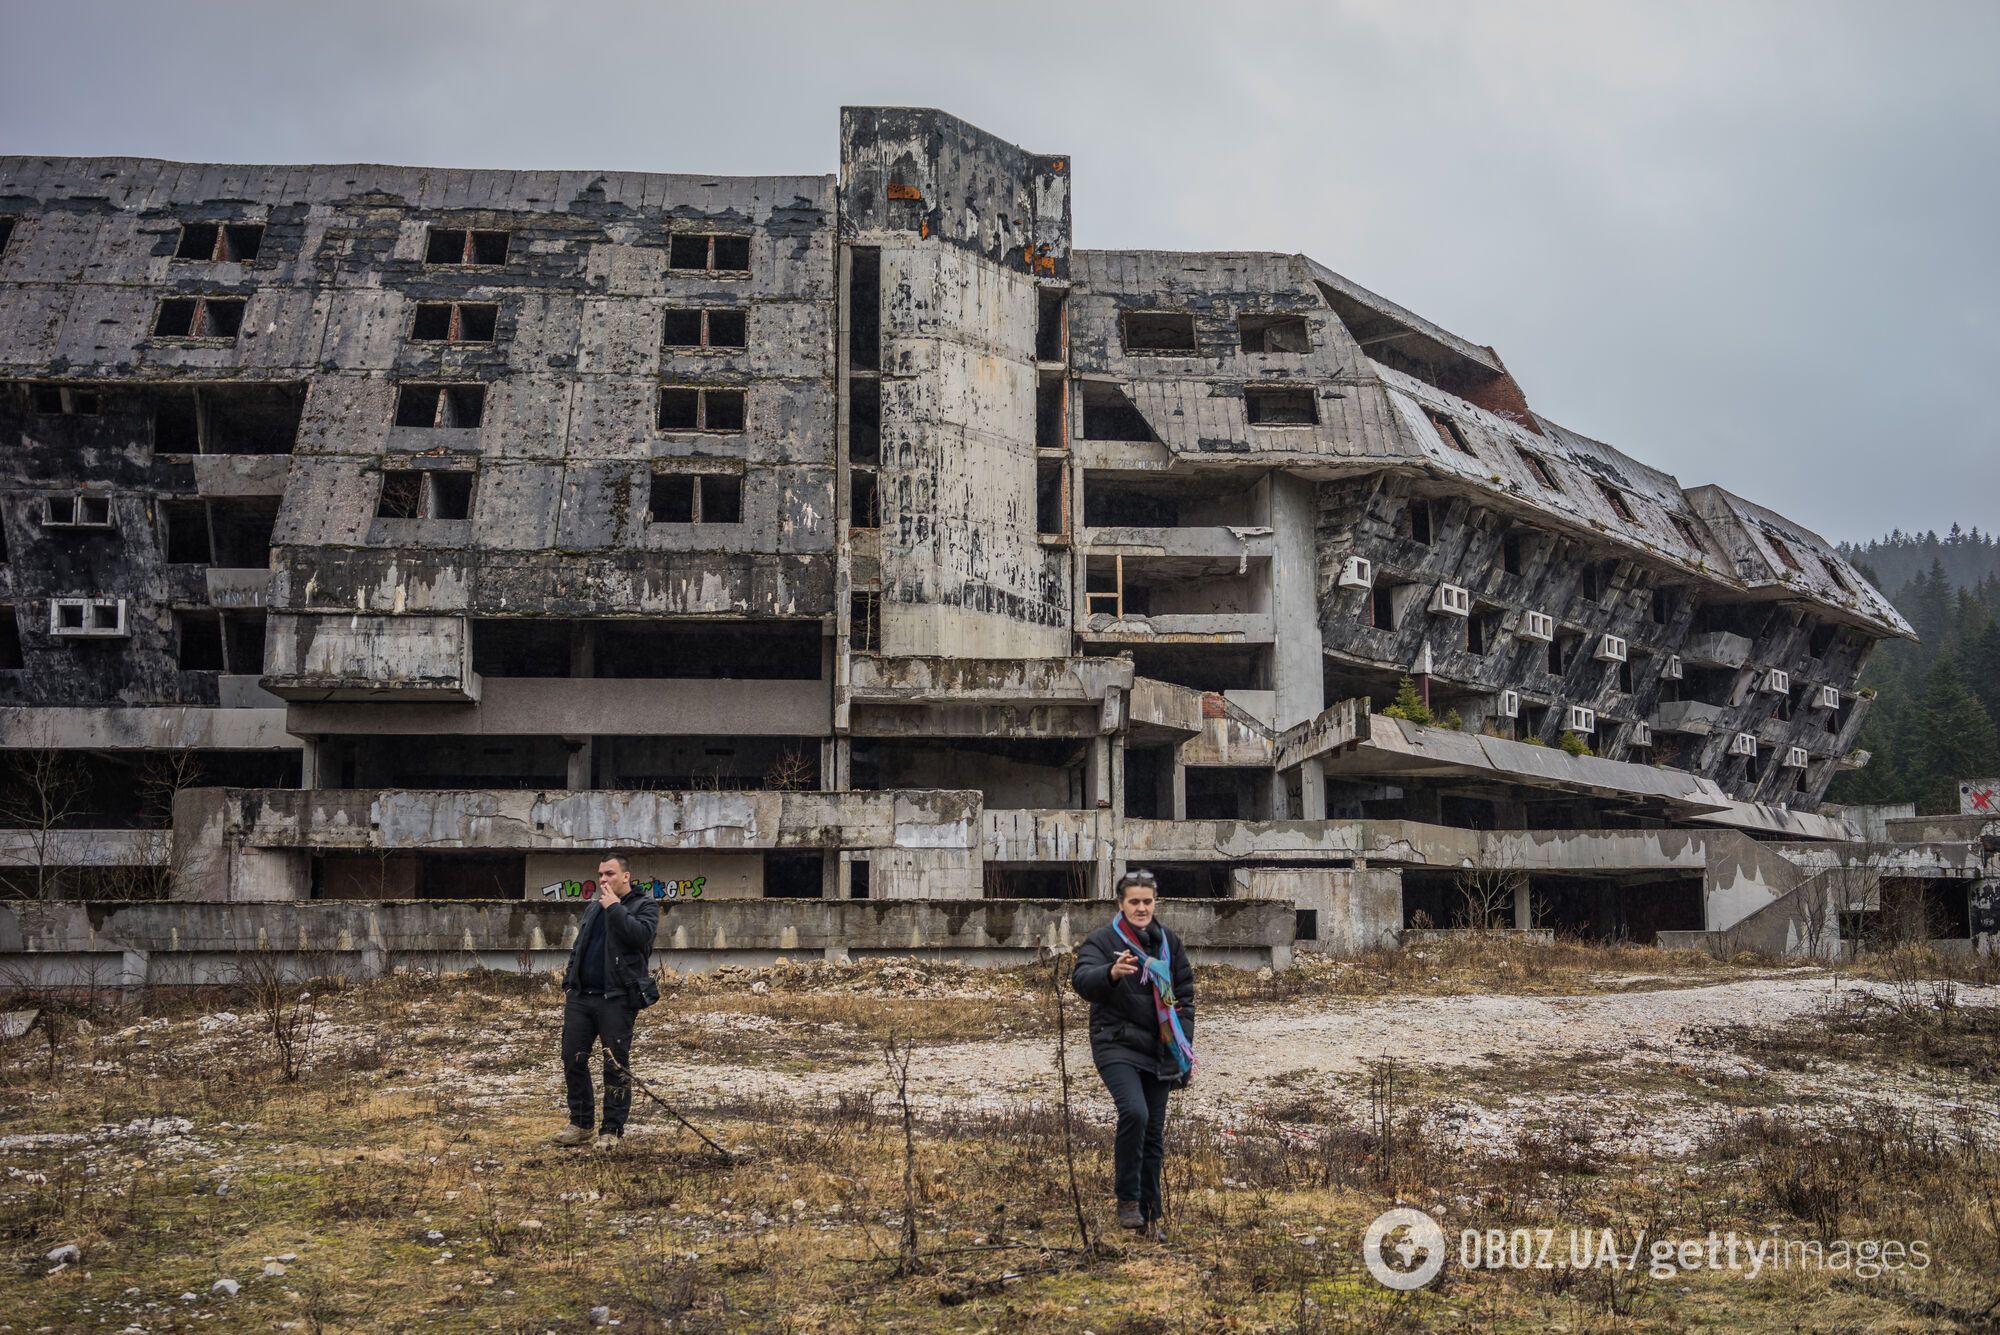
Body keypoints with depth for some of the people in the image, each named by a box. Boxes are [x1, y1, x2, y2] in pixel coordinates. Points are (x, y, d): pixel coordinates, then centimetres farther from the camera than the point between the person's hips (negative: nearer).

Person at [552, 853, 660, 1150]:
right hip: (580, 997, 6)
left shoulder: (644, 906, 0)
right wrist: (569, 983, 18)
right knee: (573, 1059, 5)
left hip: (616, 999, -6)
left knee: (616, 1065, -2)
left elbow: (641, 935, -20)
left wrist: (615, 908, -14)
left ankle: (611, 1130, 6)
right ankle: (580, 1123, 16)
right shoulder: (593, 908, 20)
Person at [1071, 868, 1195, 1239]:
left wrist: (1184, 1043, 7)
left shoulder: (1168, 941, 10)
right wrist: (1111, 973, -43)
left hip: (1158, 1051, 5)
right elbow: (1082, 981, -22)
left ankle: (1149, 1212, 19)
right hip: (1116, 1046, -5)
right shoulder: (1101, 941, -5)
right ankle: (1127, 1201, -15)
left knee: (1154, 1132, 8)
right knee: (1134, 1112, -27)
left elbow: (1184, 994, 16)